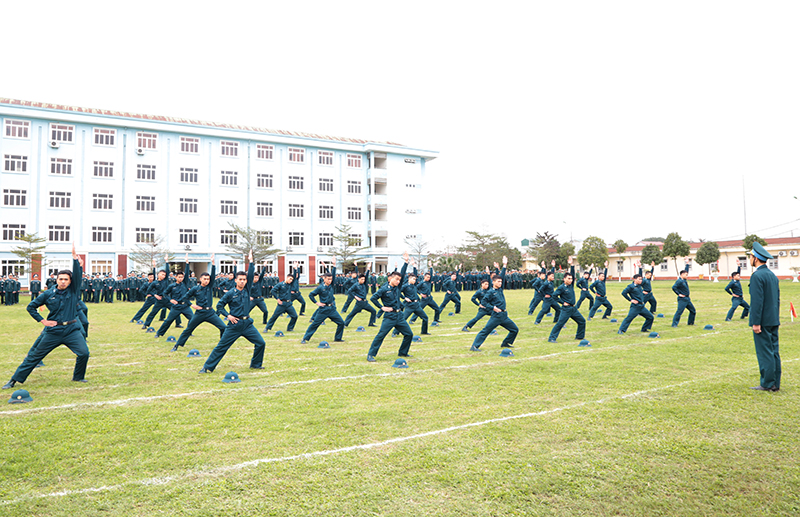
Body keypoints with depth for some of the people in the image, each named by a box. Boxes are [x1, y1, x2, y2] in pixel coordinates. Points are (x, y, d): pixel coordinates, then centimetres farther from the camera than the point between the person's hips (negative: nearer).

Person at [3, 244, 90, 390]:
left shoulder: (73, 291, 0)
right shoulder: (48, 294, 1)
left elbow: (78, 274, -13)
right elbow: (31, 307, 11)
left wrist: (75, 257, -22)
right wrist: (43, 321, 2)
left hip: (72, 330, 0)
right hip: (54, 331, 0)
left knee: (84, 353, -14)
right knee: (35, 356, 6)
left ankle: (78, 377, 10)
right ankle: (14, 380, 18)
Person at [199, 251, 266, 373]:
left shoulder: (247, 289, 5)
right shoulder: (230, 293, -5)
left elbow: (251, 275, -2)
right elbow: (219, 305, 2)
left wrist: (251, 261, -7)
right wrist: (228, 315, -9)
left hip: (247, 323, 4)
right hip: (234, 324, -4)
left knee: (261, 343, 0)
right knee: (221, 346, -1)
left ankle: (255, 364, 18)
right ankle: (207, 367, 10)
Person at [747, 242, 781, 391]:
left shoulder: (757, 276, -16)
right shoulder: (773, 275, 13)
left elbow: (757, 301, -19)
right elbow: (777, 299, 17)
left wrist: (756, 322, -17)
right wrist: (776, 318, 21)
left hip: (763, 321, -9)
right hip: (774, 321, 9)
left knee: (765, 353, -3)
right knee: (774, 351, 11)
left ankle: (767, 384, 2)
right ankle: (775, 384, 16)